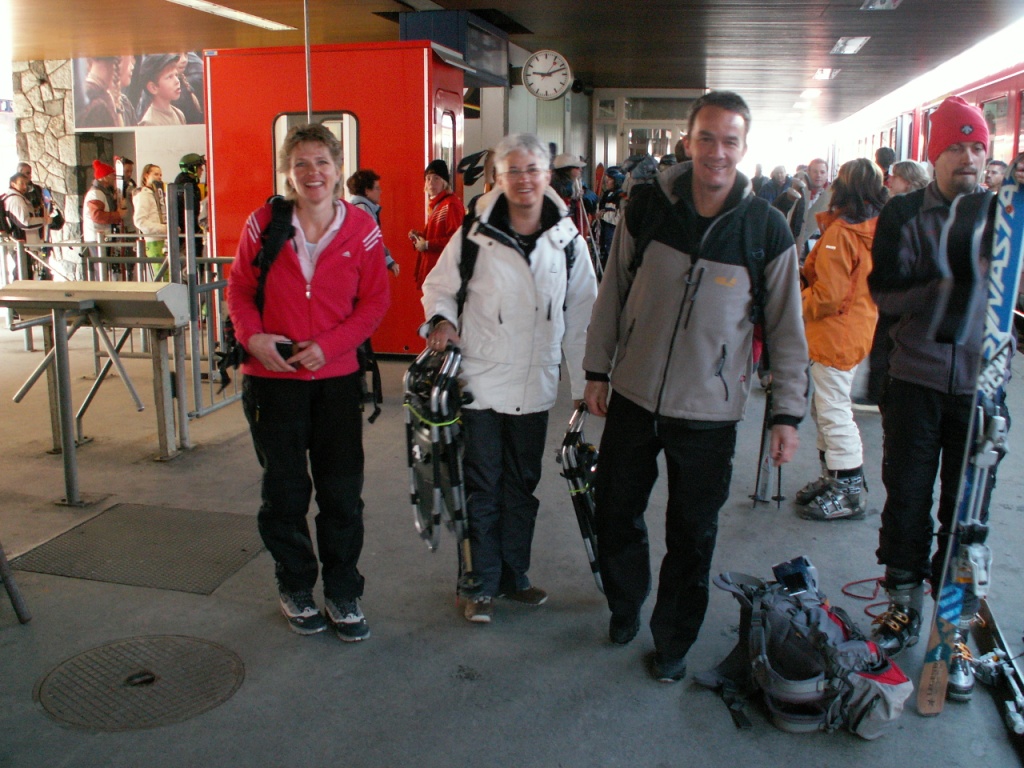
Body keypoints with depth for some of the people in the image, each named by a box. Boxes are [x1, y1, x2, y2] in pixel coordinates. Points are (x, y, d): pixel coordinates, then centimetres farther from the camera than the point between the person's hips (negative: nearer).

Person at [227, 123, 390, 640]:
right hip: (273, 378, 0)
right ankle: (295, 589, 31)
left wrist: (328, 345, -14)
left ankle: (343, 594, 24)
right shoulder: (264, 223, -3)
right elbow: (239, 287, 5)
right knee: (285, 490, 11)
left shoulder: (361, 231, -3)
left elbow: (375, 302, -1)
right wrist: (252, 335, -14)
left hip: (336, 376, 0)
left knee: (342, 492, 7)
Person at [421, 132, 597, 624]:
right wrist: (440, 320, -15)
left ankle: (515, 575, 31)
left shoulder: (568, 241, 1)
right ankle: (485, 583, 21)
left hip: (534, 387, 3)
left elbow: (581, 318, 6)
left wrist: (585, 383, 6)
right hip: (481, 381, -2)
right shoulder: (475, 235, -7)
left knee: (522, 485, 14)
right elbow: (439, 287, 6)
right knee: (483, 486, 6)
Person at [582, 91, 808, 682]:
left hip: (710, 412, -2)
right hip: (633, 398, 2)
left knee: (693, 535, 9)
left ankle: (673, 640, 31)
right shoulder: (647, 207, -4)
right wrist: (598, 370, 6)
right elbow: (613, 294, 5)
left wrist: (789, 412, -2)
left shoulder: (768, 228, -8)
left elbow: (787, 328, -1)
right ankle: (625, 607, 42)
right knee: (616, 513, 15)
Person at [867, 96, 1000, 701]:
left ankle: (955, 627, 20)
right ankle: (904, 605, 28)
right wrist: (945, 284, -21)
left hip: (980, 381, 1)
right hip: (917, 378, -1)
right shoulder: (905, 214, 2)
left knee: (967, 507, 6)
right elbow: (885, 293, -6)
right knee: (907, 495, 8)